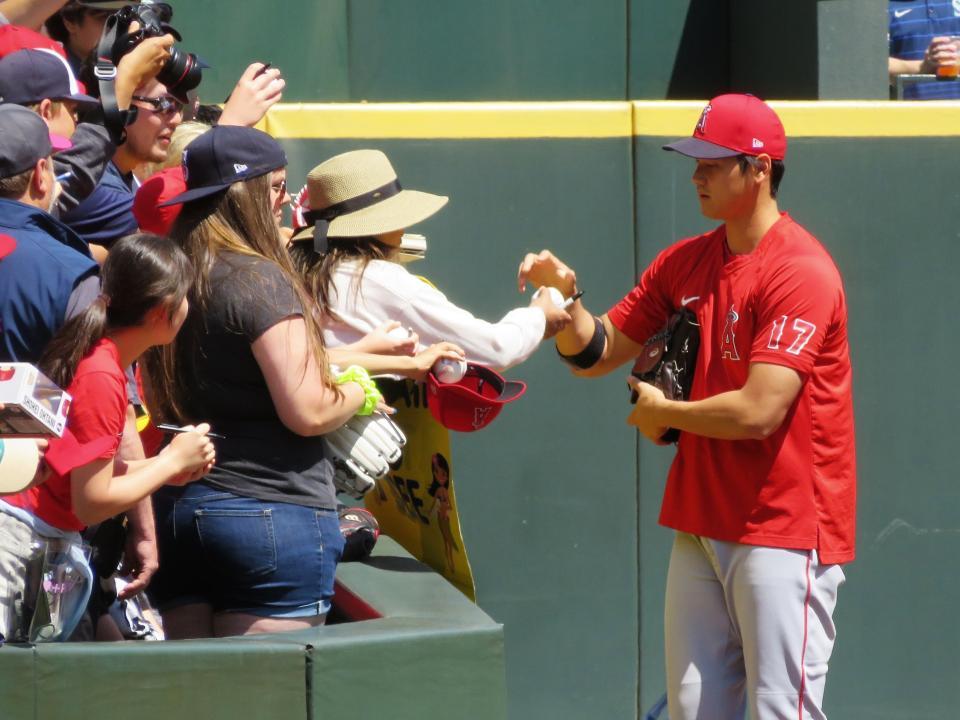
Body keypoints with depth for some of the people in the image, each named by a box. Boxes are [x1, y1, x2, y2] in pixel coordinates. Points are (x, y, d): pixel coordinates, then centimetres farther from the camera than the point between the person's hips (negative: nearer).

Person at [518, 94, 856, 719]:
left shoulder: (800, 271, -15)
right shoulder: (685, 263, 10)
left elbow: (758, 411, -22)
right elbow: (596, 353, 15)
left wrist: (661, 414, -6)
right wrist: (565, 296, -6)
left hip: (784, 528, -8)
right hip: (701, 522, 8)